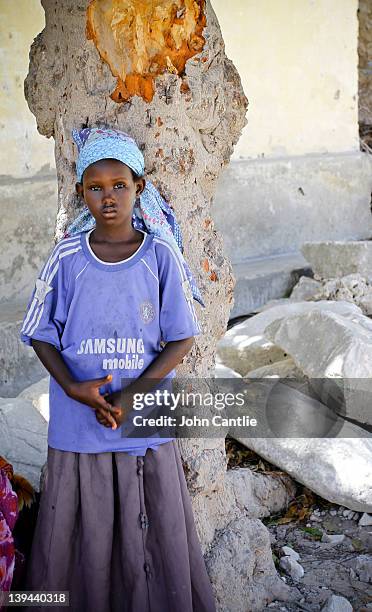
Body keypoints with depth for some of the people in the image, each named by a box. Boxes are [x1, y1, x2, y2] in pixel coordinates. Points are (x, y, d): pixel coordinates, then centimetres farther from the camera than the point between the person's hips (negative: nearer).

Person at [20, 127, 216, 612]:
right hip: (76, 426, 1)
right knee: (81, 535, 10)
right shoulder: (67, 256, -4)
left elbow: (182, 338, -3)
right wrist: (74, 388, -15)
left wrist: (133, 395, -15)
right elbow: (42, 334, 3)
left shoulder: (161, 256, -5)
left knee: (154, 536, 10)